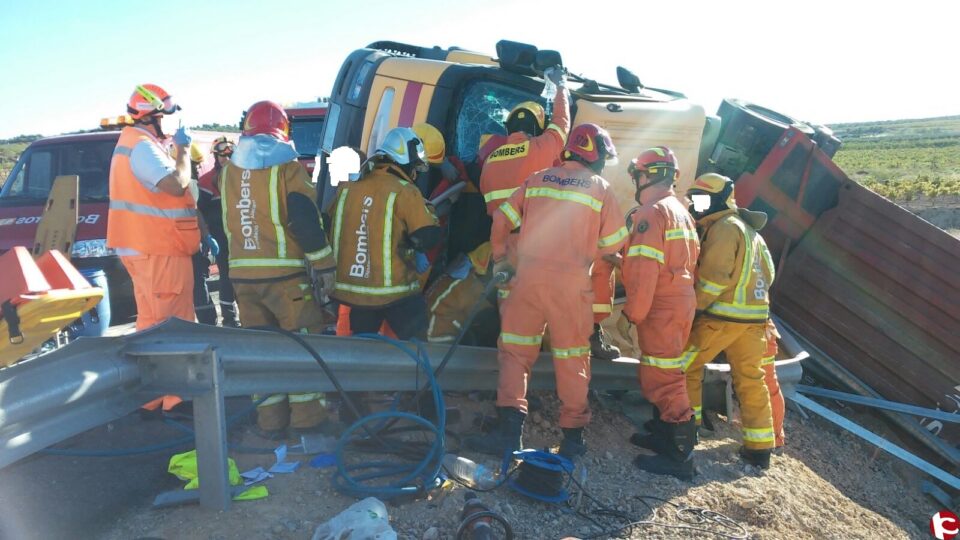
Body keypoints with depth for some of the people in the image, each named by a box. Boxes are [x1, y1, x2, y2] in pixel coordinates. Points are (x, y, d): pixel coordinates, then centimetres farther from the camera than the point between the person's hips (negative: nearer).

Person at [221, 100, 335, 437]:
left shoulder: (229, 171, 10)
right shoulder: (287, 168, -7)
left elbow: (226, 220, 19)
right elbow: (306, 221, -13)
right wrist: (324, 264, -10)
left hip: (242, 274, 5)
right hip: (285, 273, -5)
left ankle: (270, 419, 18)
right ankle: (305, 414, 10)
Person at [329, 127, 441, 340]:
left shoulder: (347, 188, 4)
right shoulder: (405, 192, -13)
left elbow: (330, 229, 14)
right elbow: (429, 236, -16)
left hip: (353, 290, 6)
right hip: (396, 293, -5)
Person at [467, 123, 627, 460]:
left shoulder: (537, 179, 11)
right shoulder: (601, 189, 5)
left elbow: (501, 220, 11)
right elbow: (615, 242, 7)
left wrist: (500, 259, 25)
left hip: (529, 274, 2)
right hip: (571, 280, -1)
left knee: (515, 350, 9)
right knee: (572, 358, 9)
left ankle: (510, 430, 2)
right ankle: (573, 436, 18)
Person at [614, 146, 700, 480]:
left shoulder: (651, 213, -14)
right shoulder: (680, 211, 18)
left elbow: (645, 270, -22)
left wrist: (630, 314, -18)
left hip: (661, 309, -10)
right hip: (681, 302, 10)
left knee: (663, 379, -6)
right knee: (662, 375, 20)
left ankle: (679, 457, -1)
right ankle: (664, 436, 31)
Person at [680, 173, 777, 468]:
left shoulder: (724, 227, -9)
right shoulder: (748, 229, 21)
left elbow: (715, 274, -19)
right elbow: (767, 273, 22)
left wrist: (696, 306, -13)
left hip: (722, 315, -9)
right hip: (755, 317, 9)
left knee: (686, 366, 4)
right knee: (751, 379, 11)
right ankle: (760, 447, 16)